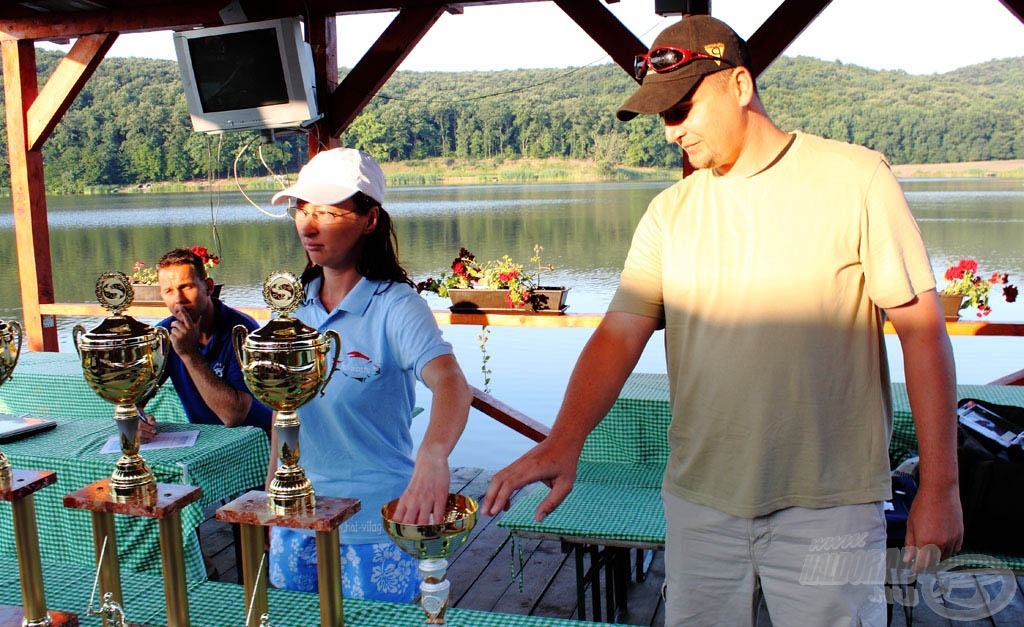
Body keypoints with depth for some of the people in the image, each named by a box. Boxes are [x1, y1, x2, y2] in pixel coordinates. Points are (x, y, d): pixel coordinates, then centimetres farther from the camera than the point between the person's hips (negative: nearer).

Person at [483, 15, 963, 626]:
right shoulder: (670, 212, 6)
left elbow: (923, 330, -4)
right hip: (699, 501, 4)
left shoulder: (855, 179, -4)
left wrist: (939, 486, -5)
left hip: (828, 506, -3)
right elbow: (620, 332, -3)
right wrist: (564, 440, -19)